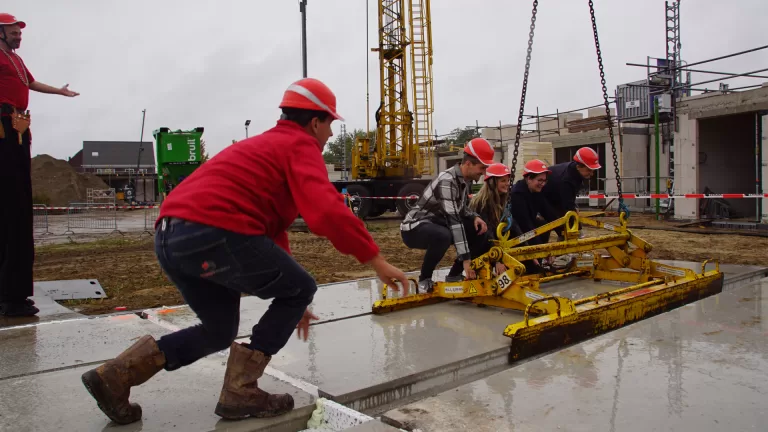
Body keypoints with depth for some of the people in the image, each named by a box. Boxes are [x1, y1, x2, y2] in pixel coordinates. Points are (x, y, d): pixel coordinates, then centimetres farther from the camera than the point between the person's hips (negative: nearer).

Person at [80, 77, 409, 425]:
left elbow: (270, 231, 34)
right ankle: (239, 392, 8)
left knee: (219, 331, 24)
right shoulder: (301, 145, 4)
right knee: (301, 290, 8)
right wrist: (376, 260, -8)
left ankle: (114, 376, 17)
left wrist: (286, 300, 37)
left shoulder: (266, 144, 32)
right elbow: (327, 211, -16)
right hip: (213, 232, -10)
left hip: (170, 236, 10)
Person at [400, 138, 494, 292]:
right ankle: (424, 279, -14)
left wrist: (475, 217, -8)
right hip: (415, 227, -8)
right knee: (443, 236, -41)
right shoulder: (447, 181, -26)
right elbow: (453, 220, -32)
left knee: (481, 232, -4)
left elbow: (461, 209, 16)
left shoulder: (465, 179, 1)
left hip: (437, 224, 9)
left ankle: (454, 275, 8)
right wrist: (466, 259, -33)